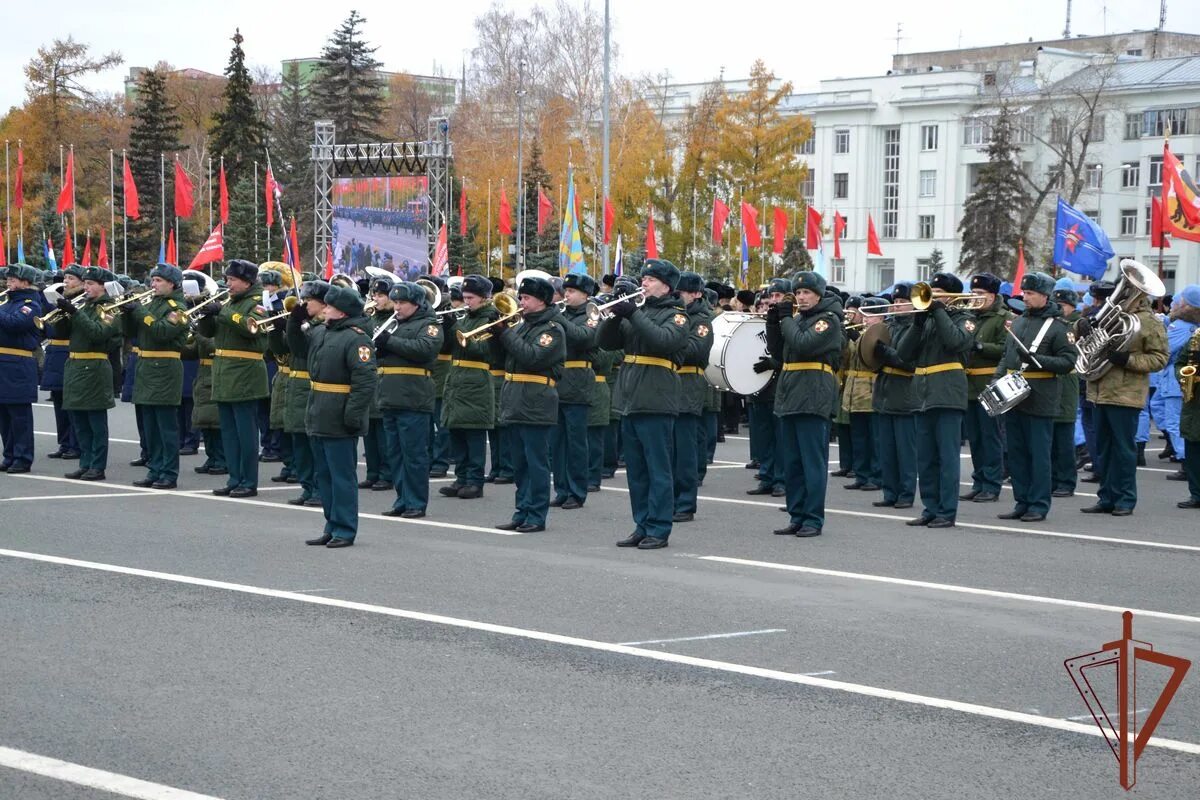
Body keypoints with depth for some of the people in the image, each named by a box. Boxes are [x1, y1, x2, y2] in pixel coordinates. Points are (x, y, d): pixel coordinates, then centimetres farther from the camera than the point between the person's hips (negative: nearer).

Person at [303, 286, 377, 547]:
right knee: (324, 475, 15)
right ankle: (332, 526, 24)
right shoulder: (320, 332, 12)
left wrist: (353, 414, -26)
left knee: (342, 476, -2)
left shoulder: (356, 339, -15)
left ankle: (344, 530, 4)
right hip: (319, 418, 9)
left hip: (339, 423, -9)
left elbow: (365, 380, -22)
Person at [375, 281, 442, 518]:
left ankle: (417, 503, 1)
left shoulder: (428, 325, -2)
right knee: (395, 454, 10)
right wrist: (377, 346, -5)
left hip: (413, 400, -7)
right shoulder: (392, 325, 19)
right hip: (390, 398, 8)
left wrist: (390, 342, -18)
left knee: (414, 454, -4)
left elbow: (425, 348, -20)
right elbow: (376, 353, 19)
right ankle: (402, 500, 17)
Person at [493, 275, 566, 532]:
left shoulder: (552, 328, -9)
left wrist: (505, 331, -16)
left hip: (536, 406, -8)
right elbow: (503, 351, 18)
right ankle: (522, 513, 18)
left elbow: (532, 357, -21)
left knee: (536, 463, -4)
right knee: (520, 464, 12)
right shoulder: (523, 325, 16)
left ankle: (536, 516, 0)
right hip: (515, 404, 8)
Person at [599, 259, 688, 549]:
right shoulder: (637, 312, 17)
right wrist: (616, 316, -6)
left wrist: (633, 314, -20)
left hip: (656, 404, -7)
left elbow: (665, 340, -21)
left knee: (658, 470, -4)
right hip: (630, 402, 7)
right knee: (636, 471, 10)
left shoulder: (675, 316, -1)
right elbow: (607, 342, 11)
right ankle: (642, 526, 16)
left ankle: (658, 530, -1)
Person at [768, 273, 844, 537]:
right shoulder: (797, 319, 19)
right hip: (790, 396, 8)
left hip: (814, 398, -8)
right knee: (791, 462, 9)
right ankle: (797, 517, 15)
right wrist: (773, 323, 4)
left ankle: (814, 519, -5)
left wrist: (786, 318, -7)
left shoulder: (828, 320, -5)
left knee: (812, 460, -7)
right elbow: (777, 351, 17)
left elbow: (802, 344, -19)